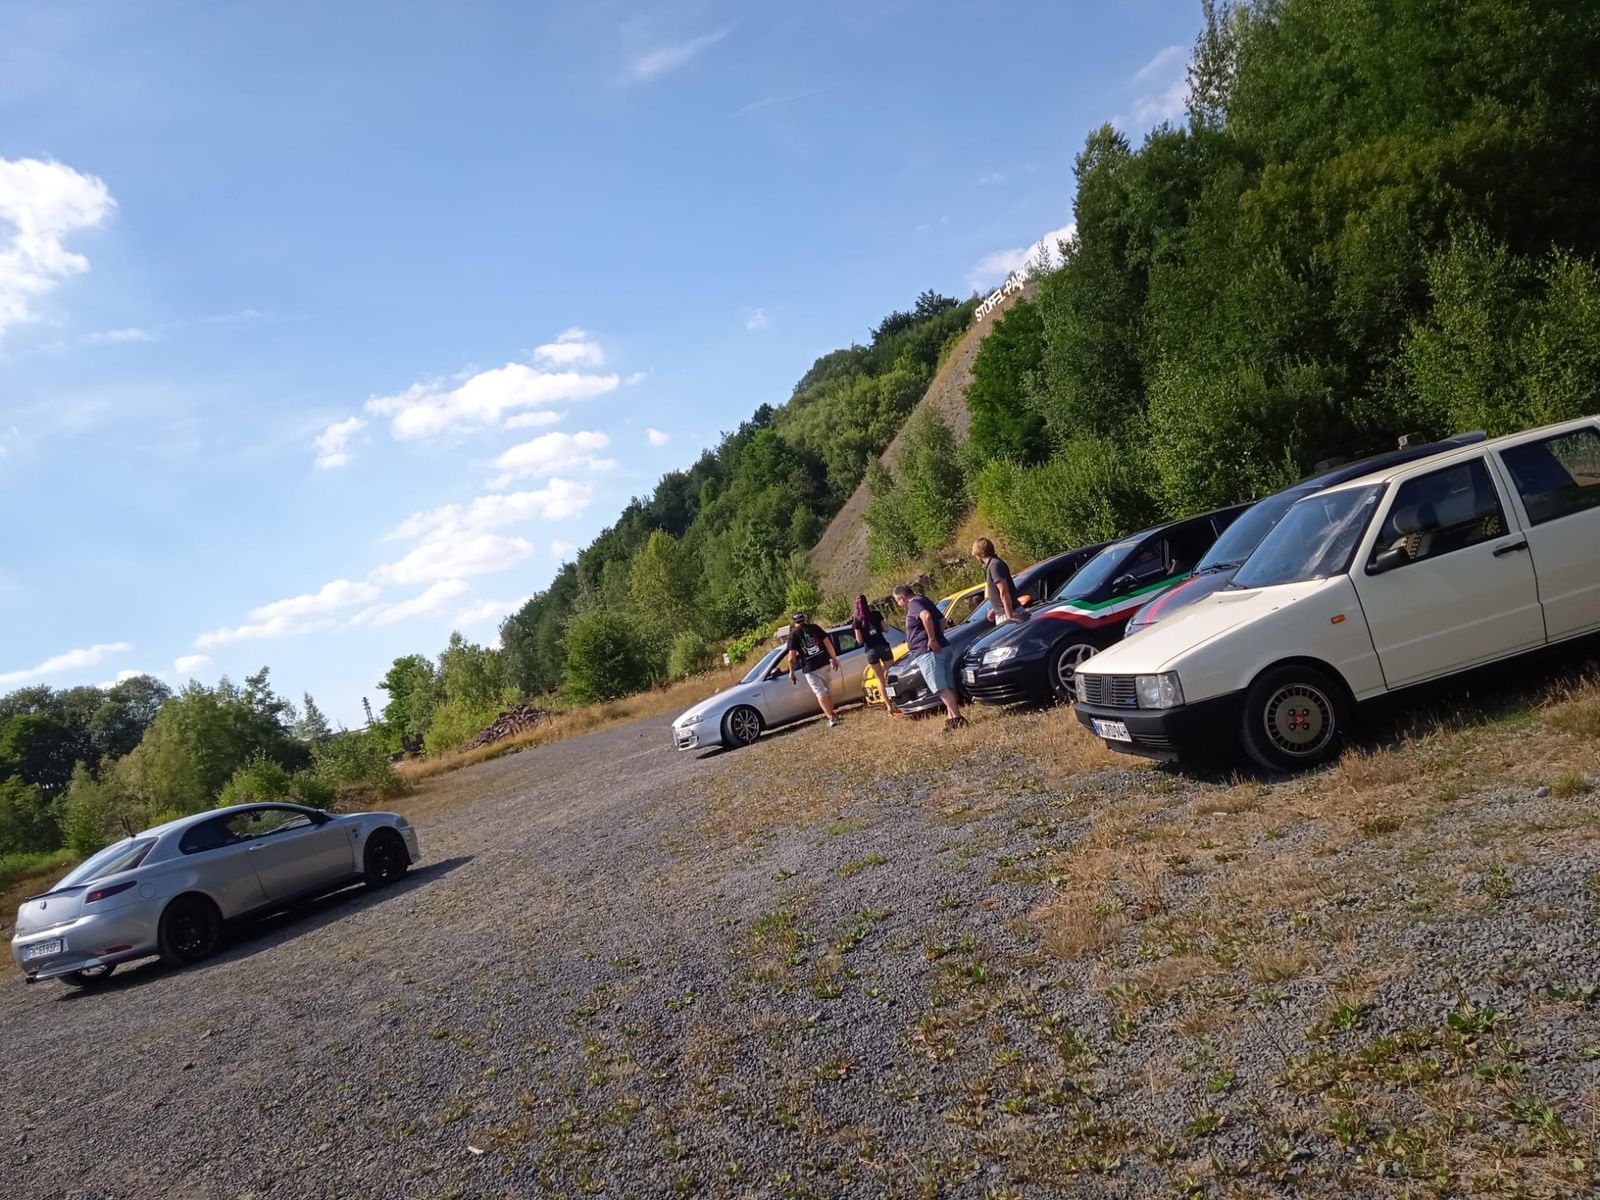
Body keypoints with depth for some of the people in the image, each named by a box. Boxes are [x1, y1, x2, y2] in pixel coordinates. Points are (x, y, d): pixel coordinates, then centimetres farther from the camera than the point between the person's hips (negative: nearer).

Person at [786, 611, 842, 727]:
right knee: (828, 690, 19)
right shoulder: (814, 628, 5)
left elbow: (792, 656, -7)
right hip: (824, 664, 3)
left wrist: (791, 671, 5)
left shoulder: (793, 634, -3)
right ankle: (830, 713, 29)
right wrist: (834, 659, 10)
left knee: (820, 692, -3)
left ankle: (831, 717, -12)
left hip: (809, 668, -3)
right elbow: (828, 643, 2)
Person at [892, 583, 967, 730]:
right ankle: (951, 716, 10)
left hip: (928, 652, -10)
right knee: (948, 687, 8)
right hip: (943, 649, 10)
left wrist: (932, 638, -24)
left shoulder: (914, 604, -9)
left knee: (940, 688, -13)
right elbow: (942, 619, 32)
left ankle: (956, 717, -18)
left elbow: (926, 616, -30)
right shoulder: (924, 601, 22)